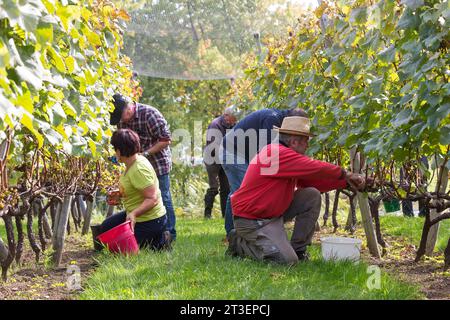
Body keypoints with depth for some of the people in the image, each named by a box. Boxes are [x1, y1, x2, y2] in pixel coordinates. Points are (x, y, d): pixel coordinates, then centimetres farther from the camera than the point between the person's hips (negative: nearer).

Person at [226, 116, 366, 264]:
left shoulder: (283, 153, 10)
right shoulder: (278, 153, -22)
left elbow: (311, 180, 13)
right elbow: (315, 169, -24)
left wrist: (346, 181, 9)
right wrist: (345, 174, -9)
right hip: (252, 219, -10)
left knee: (312, 196, 1)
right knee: (287, 260, -20)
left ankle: (298, 250, 6)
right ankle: (240, 243, 2)